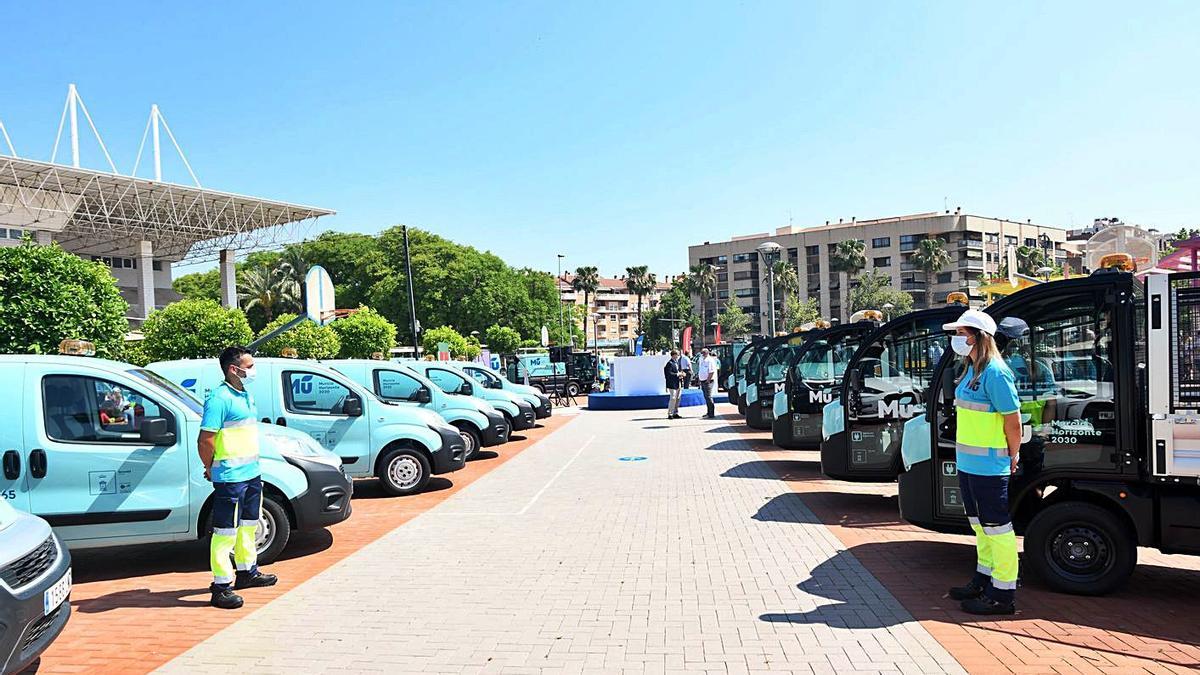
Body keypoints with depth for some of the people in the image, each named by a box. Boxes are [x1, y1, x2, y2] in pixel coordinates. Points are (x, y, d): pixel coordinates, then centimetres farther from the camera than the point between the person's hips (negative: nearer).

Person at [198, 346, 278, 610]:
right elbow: (205, 440, -20)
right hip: (230, 478, -10)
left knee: (248, 525, 21)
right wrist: (212, 470, -7)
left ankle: (246, 573, 36)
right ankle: (221, 587, 4)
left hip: (251, 473, 10)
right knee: (226, 532, -3)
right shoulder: (220, 398, -17)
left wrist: (254, 464, 14)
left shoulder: (246, 396, 12)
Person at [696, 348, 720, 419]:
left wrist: (708, 380, -18)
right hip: (703, 381, 9)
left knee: (708, 397, -11)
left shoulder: (710, 360, -11)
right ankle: (709, 412, 19)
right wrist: (699, 380, 15)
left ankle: (711, 414, -10)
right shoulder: (702, 360, 17)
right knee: (706, 397, 12)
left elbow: (712, 372, -18)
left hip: (708, 381, -9)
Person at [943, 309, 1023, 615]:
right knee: (980, 523, 20)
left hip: (989, 466, -10)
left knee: (996, 525, -1)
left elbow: (1013, 419, -17)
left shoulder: (995, 373, -19)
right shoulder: (971, 371, 11)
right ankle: (984, 578, 34)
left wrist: (1012, 457, -7)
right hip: (968, 463, 10)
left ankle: (1003, 593, 7)